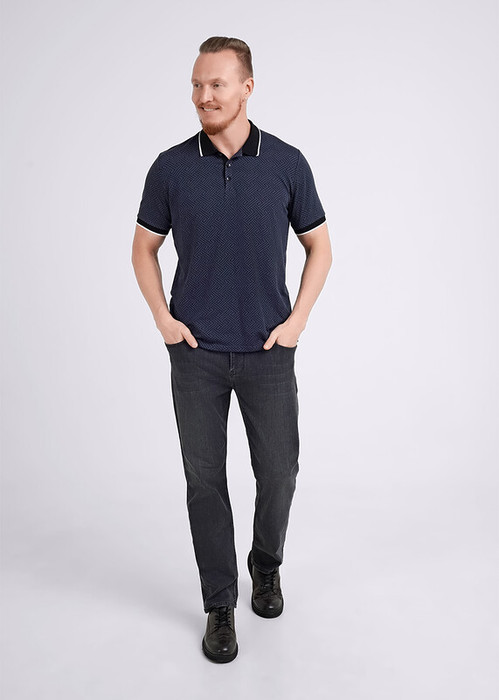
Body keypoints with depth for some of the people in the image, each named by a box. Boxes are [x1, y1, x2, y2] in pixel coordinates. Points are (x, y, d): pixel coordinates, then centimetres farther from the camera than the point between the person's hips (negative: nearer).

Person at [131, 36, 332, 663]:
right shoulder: (171, 167, 0)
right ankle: (220, 604, 25)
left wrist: (298, 318, -3)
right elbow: (144, 246, 11)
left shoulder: (287, 163, -1)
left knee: (278, 471, 8)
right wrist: (162, 318, -1)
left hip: (267, 350, 0)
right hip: (196, 352, 0)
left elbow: (319, 246, 8)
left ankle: (266, 565, 39)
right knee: (205, 477, 6)